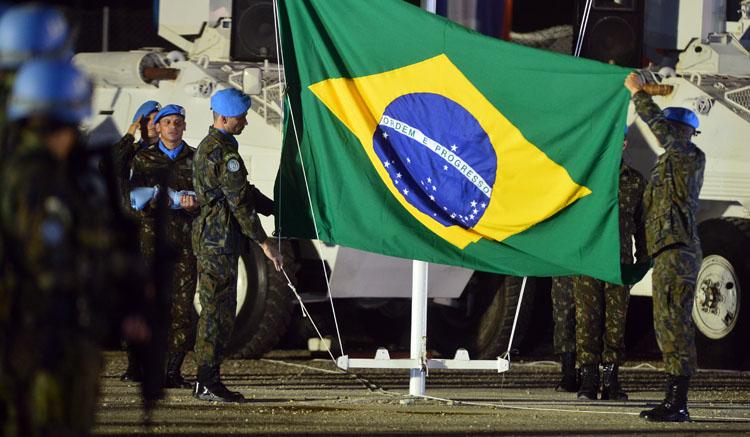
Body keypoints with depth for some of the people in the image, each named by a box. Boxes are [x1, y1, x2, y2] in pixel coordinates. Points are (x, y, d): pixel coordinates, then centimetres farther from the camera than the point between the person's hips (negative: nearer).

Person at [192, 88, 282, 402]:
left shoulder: (206, 147, 19)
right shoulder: (223, 152, -15)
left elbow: (242, 190, 25)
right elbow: (240, 201, -18)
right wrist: (263, 241, -14)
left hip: (208, 234, 11)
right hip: (220, 238, -11)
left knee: (216, 309, 13)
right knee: (218, 309, -9)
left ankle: (207, 381, 15)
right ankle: (207, 383, -9)